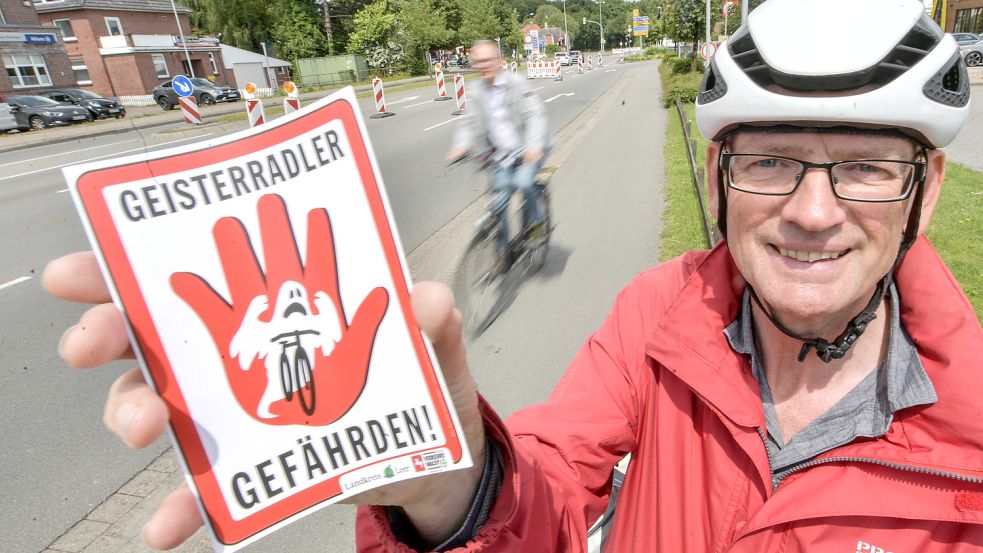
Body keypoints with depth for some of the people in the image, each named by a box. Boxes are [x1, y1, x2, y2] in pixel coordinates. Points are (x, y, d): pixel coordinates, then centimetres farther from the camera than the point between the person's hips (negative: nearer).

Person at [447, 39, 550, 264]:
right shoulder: (475, 92, 3)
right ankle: (502, 250, 16)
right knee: (498, 203, -2)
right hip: (501, 155, 4)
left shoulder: (515, 83, -13)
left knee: (523, 181, -31)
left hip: (529, 151, -4)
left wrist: (534, 146, -37)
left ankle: (534, 221, -1)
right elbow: (470, 123, 4)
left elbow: (535, 114, -20)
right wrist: (462, 145, -17)